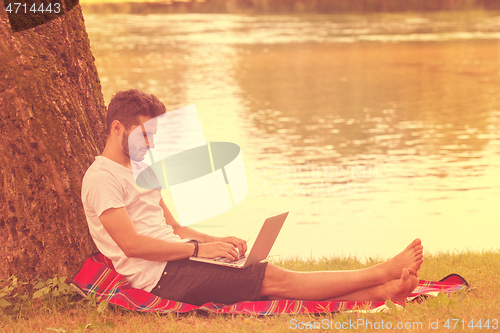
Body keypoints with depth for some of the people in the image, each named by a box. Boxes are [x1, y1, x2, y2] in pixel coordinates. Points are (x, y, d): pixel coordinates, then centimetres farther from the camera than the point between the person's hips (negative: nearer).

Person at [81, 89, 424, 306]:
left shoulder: (139, 173, 22)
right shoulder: (102, 178, -9)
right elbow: (131, 243, -19)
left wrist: (215, 240, 4)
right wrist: (198, 248, -16)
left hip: (177, 261, 9)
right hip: (160, 276, -9)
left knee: (271, 280, -8)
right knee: (273, 279, -15)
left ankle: (379, 293, -17)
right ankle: (380, 274, -16)